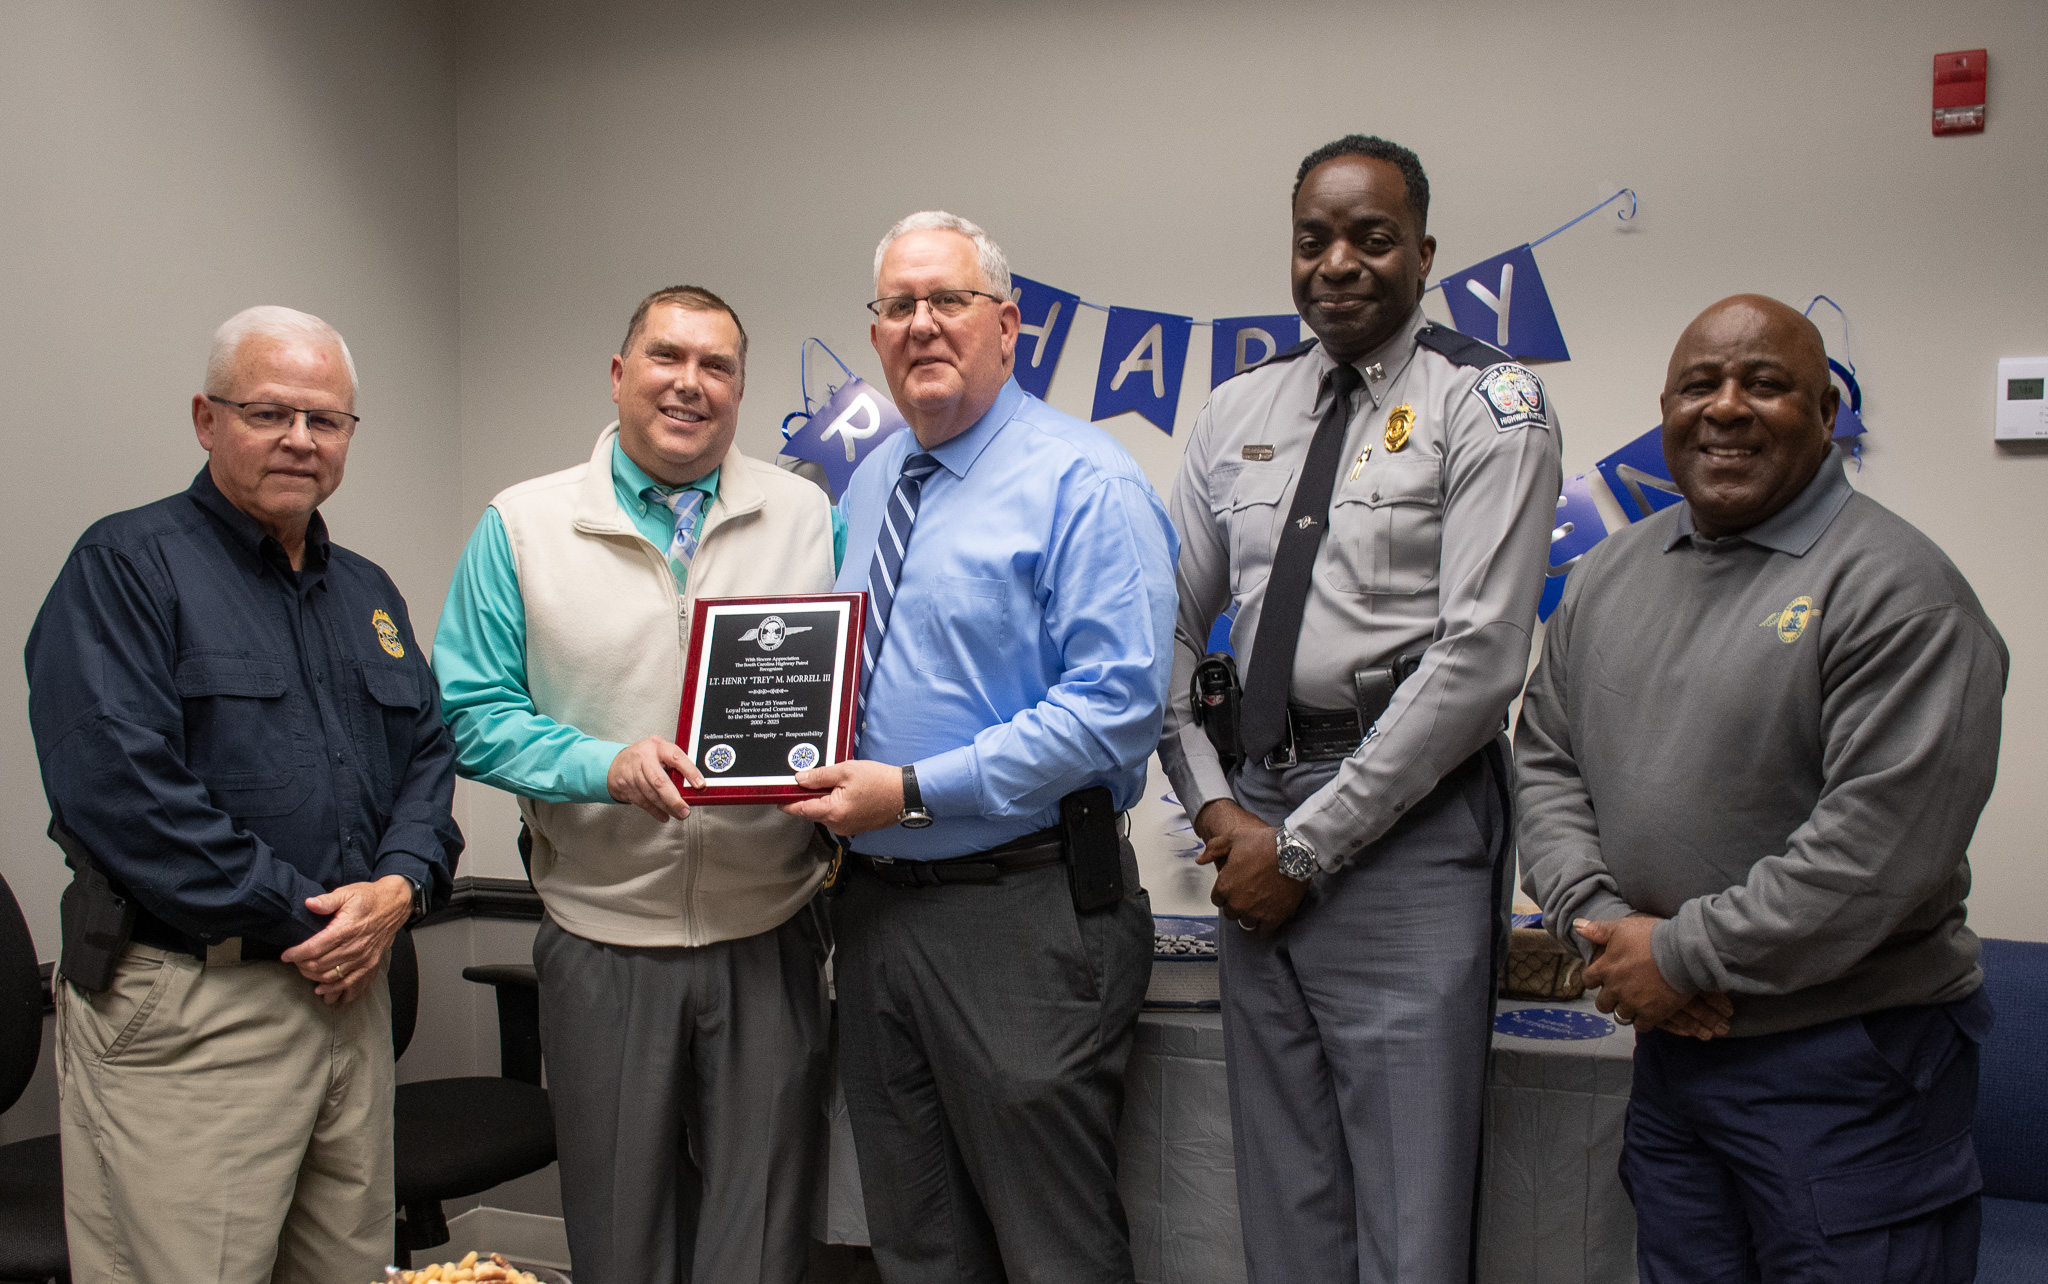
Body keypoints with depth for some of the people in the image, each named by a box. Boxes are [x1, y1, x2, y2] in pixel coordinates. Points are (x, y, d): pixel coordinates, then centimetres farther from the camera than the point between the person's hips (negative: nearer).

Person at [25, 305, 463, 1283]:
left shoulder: (368, 594, 16)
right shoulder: (127, 566, -6)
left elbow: (429, 754, 16)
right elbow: (119, 788, -17)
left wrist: (401, 884, -6)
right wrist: (302, 917, -15)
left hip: (350, 992, 7)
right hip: (184, 1014, -7)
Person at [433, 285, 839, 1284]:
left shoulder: (806, 518, 6)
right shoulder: (523, 526, 2)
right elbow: (473, 714, -1)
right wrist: (608, 765, -17)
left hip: (768, 936, 1)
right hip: (603, 944, 0)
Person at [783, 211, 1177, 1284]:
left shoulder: (1084, 482, -11)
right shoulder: (865, 487, 14)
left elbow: (1115, 704, -20)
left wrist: (915, 790, -21)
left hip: (1023, 914, -7)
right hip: (873, 905, 7)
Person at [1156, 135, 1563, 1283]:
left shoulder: (1490, 403, -5)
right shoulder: (1239, 411, 12)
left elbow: (1480, 657, -13)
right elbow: (1172, 623, 14)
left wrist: (1307, 844, -13)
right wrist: (1215, 806, 0)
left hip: (1406, 828, -5)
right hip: (1257, 819, 5)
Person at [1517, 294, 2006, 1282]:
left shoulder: (1895, 587, -14)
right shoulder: (1611, 573, 9)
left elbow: (1887, 849, -21)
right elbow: (1544, 759, 10)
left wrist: (1684, 955, -16)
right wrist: (1601, 921, -6)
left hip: (1847, 1063, -6)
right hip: (1670, 1047, 6)